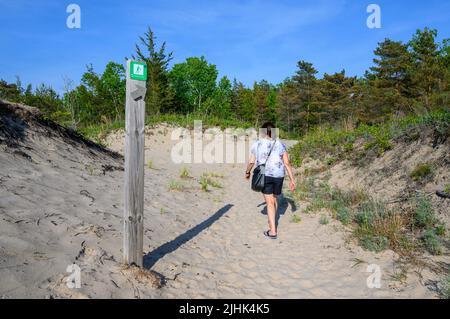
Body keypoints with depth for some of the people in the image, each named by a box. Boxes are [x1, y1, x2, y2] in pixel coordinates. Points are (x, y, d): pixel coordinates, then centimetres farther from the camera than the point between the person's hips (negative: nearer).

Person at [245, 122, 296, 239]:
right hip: (278, 176, 2)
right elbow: (287, 163, -3)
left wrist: (247, 172, 23)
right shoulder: (280, 145, 1)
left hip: (264, 176, -2)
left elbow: (251, 162, 3)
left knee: (270, 203, 0)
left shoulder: (256, 145, -1)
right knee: (274, 199, 23)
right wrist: (292, 180, 1)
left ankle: (273, 231, -4)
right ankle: (272, 221, 41)